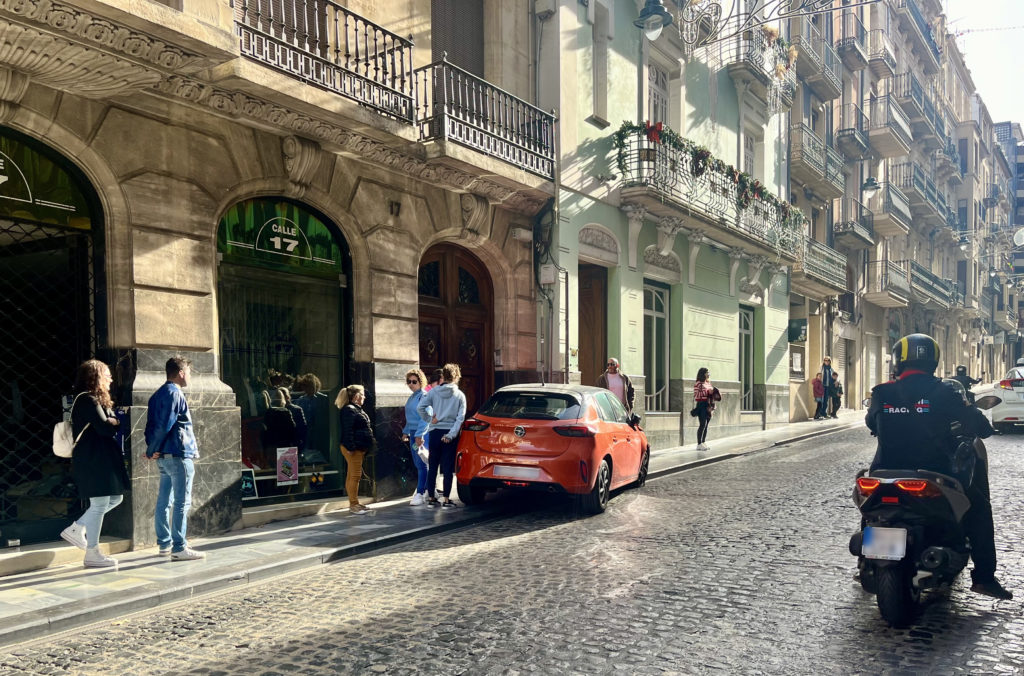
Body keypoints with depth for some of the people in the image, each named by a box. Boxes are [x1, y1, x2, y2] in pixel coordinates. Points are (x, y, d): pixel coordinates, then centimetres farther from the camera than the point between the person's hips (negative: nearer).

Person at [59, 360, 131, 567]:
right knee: (100, 504, -4)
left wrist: (112, 422, -5)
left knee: (115, 498, 16)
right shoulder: (88, 400, -15)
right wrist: (118, 422, -5)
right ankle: (92, 554, 5)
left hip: (102, 459, 11)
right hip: (94, 460, -11)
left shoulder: (95, 400, 18)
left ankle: (76, 528, 20)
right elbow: (105, 427, -22)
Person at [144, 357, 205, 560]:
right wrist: (152, 451, -9)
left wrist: (152, 449, 5)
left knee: (164, 501, 13)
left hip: (164, 457, 10)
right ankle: (179, 548, -4)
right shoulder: (174, 394, -14)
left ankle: (165, 544, 20)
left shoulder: (158, 394, 16)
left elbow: (151, 424, 13)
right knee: (182, 503, -6)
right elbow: (164, 426, -19)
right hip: (178, 454, -10)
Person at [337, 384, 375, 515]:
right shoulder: (349, 410, -13)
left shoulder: (357, 410, 19)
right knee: (355, 476, -8)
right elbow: (347, 430, -20)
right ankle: (353, 505, -5)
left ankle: (354, 503, 18)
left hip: (360, 448, 10)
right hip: (353, 449, -10)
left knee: (353, 476, 13)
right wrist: (350, 447, -25)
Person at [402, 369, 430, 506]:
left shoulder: (423, 396, -12)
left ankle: (420, 493, -4)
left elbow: (425, 417, -18)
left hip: (422, 434, -9)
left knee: (421, 464, -7)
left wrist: (419, 434, -23)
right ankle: (427, 488, 22)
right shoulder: (411, 397, 16)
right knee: (417, 463, 12)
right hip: (413, 433, 9)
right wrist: (406, 432, 21)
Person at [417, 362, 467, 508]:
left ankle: (431, 497, 15)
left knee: (432, 466, 11)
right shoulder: (460, 395, 0)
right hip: (450, 434, -1)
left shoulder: (434, 391, 0)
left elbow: (420, 407, -9)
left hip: (435, 433, 1)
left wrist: (429, 419, 2)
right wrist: (451, 435, -11)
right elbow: (460, 418, -8)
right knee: (448, 467, 3)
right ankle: (446, 499, 4)